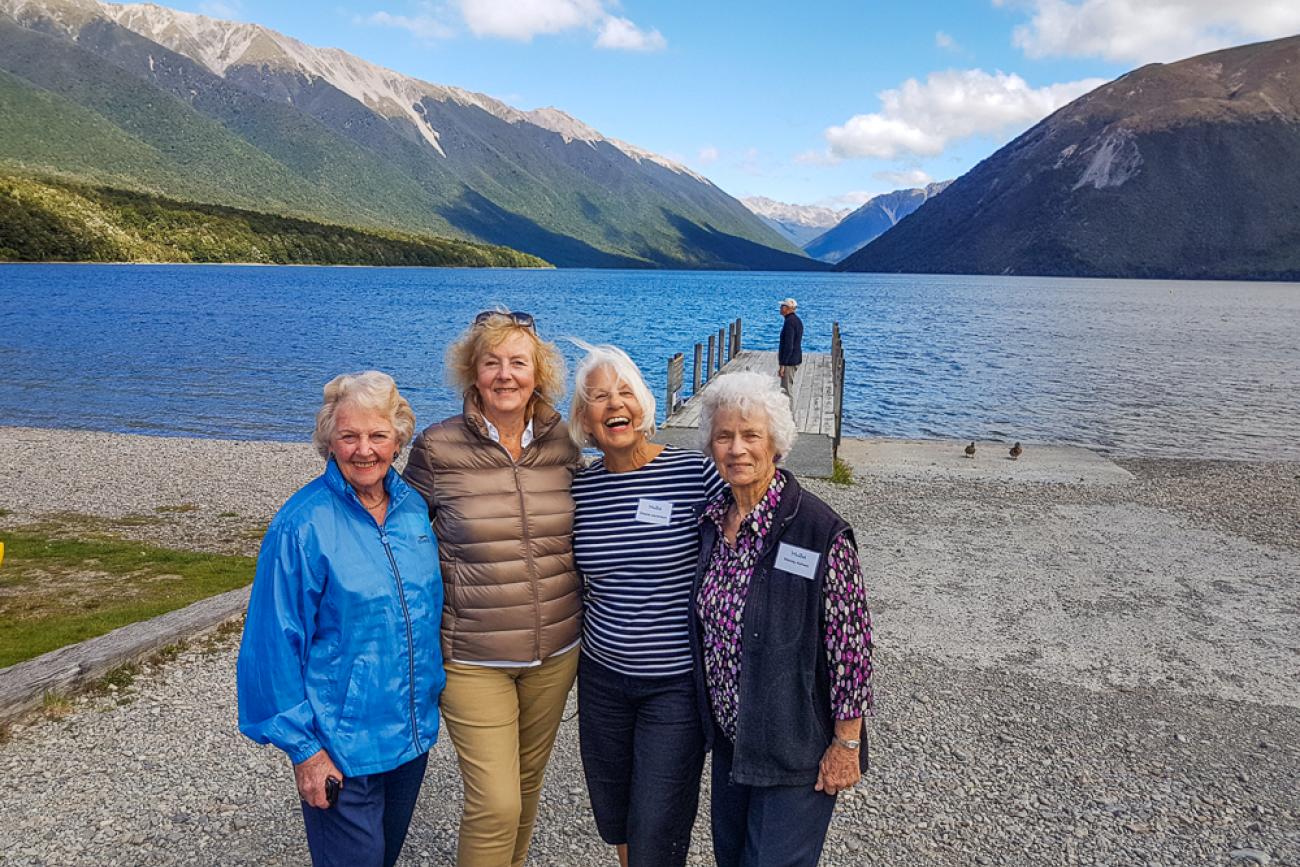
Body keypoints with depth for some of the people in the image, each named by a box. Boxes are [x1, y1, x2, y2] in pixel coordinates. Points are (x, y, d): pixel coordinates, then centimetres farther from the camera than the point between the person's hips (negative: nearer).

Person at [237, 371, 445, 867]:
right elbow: (275, 643, -15)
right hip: (341, 747, -5)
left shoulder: (414, 507, -1)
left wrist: (431, 697, 12)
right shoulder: (302, 525, -18)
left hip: (413, 733, 6)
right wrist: (301, 747, -13)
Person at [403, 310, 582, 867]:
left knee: (527, 783, 21)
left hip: (555, 650, 4)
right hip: (472, 658, -3)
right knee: (495, 802, -4)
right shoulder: (437, 448, -11)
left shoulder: (562, 443, -2)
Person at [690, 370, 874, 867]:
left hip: (795, 747, -6)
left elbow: (851, 645, -17)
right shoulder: (712, 519, -2)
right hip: (729, 738, 7)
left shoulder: (821, 532, -23)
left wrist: (847, 745, -13)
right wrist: (714, 721, 14)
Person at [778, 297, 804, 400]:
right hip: (796, 359, 10)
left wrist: (782, 365, -22)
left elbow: (788, 346, -24)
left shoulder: (789, 322, -20)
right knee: (788, 387, 18)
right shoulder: (797, 320, 12)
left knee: (786, 390, -4)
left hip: (789, 361, -10)